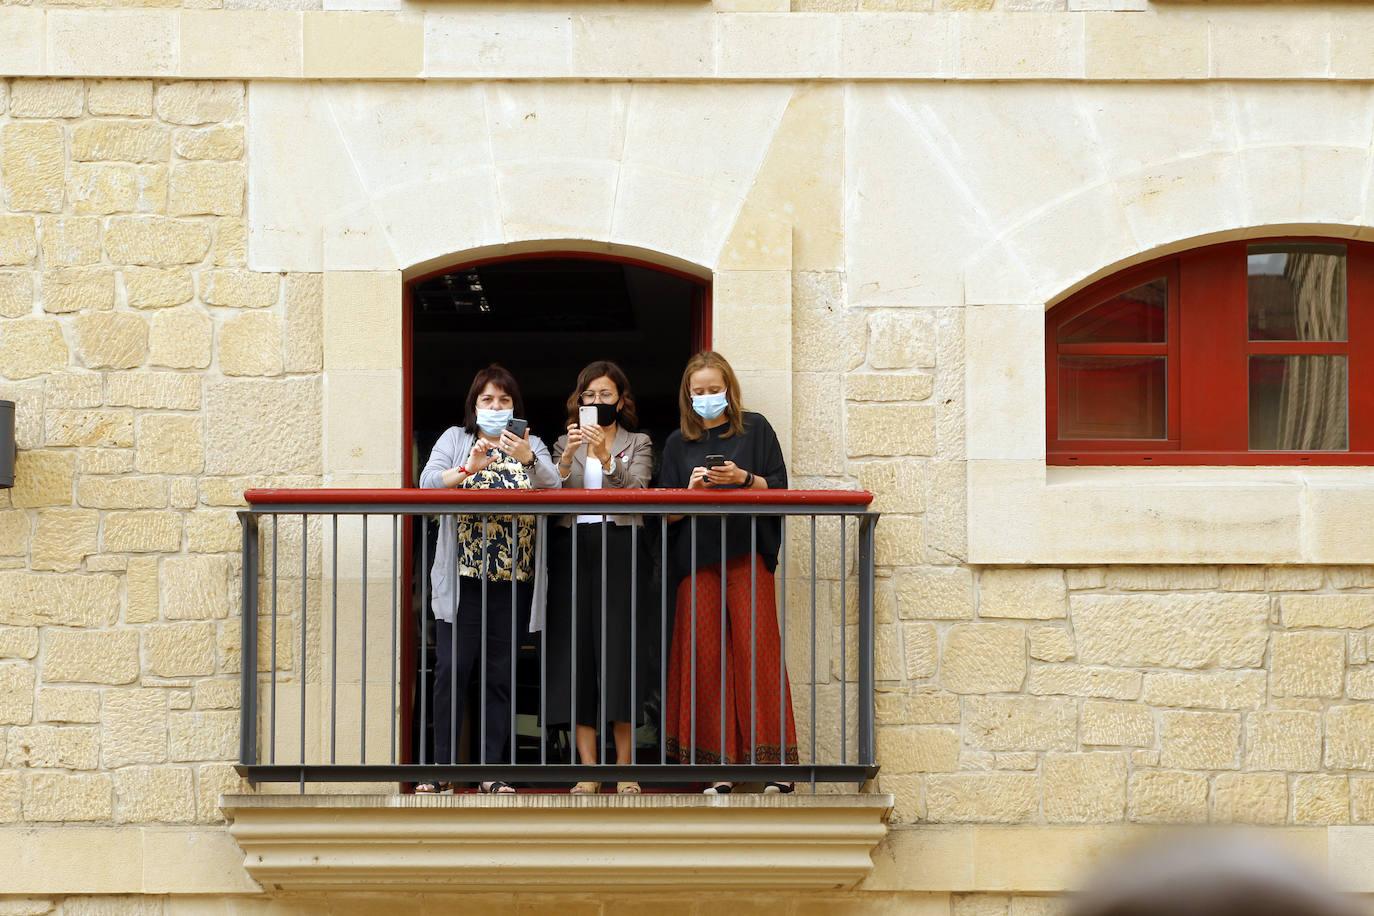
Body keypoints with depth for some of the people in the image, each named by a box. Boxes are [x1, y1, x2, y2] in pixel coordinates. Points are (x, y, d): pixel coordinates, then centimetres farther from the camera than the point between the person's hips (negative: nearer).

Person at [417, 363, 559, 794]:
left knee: (501, 674, 3)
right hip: (462, 577, -1)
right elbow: (427, 483, -6)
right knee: (452, 669, -8)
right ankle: (441, 767, -2)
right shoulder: (454, 440, 9)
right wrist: (469, 469, -22)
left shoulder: (530, 446, 12)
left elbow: (553, 488, -6)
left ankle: (491, 771, 7)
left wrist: (529, 460, -25)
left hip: (514, 577, 2)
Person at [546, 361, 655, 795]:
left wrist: (605, 455, -19)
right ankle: (588, 771, -3)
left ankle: (625, 770, -3)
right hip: (572, 549, 2)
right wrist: (568, 457, -13)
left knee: (619, 650, -7)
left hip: (620, 548, -2)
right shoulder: (565, 444, 17)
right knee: (576, 651, -4)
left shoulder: (638, 444, 13)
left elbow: (635, 489, -6)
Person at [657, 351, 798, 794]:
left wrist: (744, 479, -13)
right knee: (706, 658, -4)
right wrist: (690, 491, -8)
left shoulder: (755, 429, 10)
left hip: (748, 556, -2)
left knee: (757, 652, -9)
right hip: (697, 561, 2)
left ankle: (773, 763, -9)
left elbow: (778, 490, 4)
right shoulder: (678, 443, 16)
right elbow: (666, 513, 12)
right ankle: (720, 769, -3)